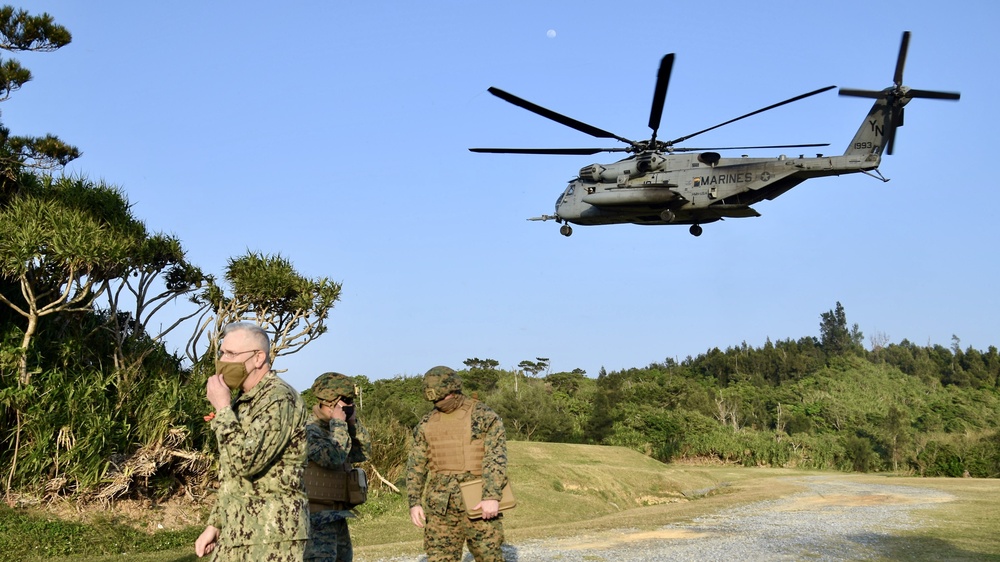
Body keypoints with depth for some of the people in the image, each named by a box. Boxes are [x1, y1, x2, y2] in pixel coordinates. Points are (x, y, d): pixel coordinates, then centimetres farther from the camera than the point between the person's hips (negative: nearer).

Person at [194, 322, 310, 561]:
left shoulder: (279, 398, -15)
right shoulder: (242, 401, 15)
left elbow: (245, 462, -25)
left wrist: (222, 408, -16)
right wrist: (214, 524, 18)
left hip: (272, 537, -9)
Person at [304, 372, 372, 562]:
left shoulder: (333, 429, 15)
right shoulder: (310, 430, -15)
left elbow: (363, 453, 16)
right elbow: (333, 458, -27)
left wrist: (353, 424, 4)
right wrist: (339, 424, -16)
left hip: (336, 515, 10)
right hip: (317, 516, -10)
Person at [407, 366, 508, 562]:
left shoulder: (484, 416, -3)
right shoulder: (426, 424, 11)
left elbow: (496, 457, -12)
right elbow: (415, 465, 13)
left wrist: (492, 496, -23)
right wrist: (414, 502, 2)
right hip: (441, 504, 4)